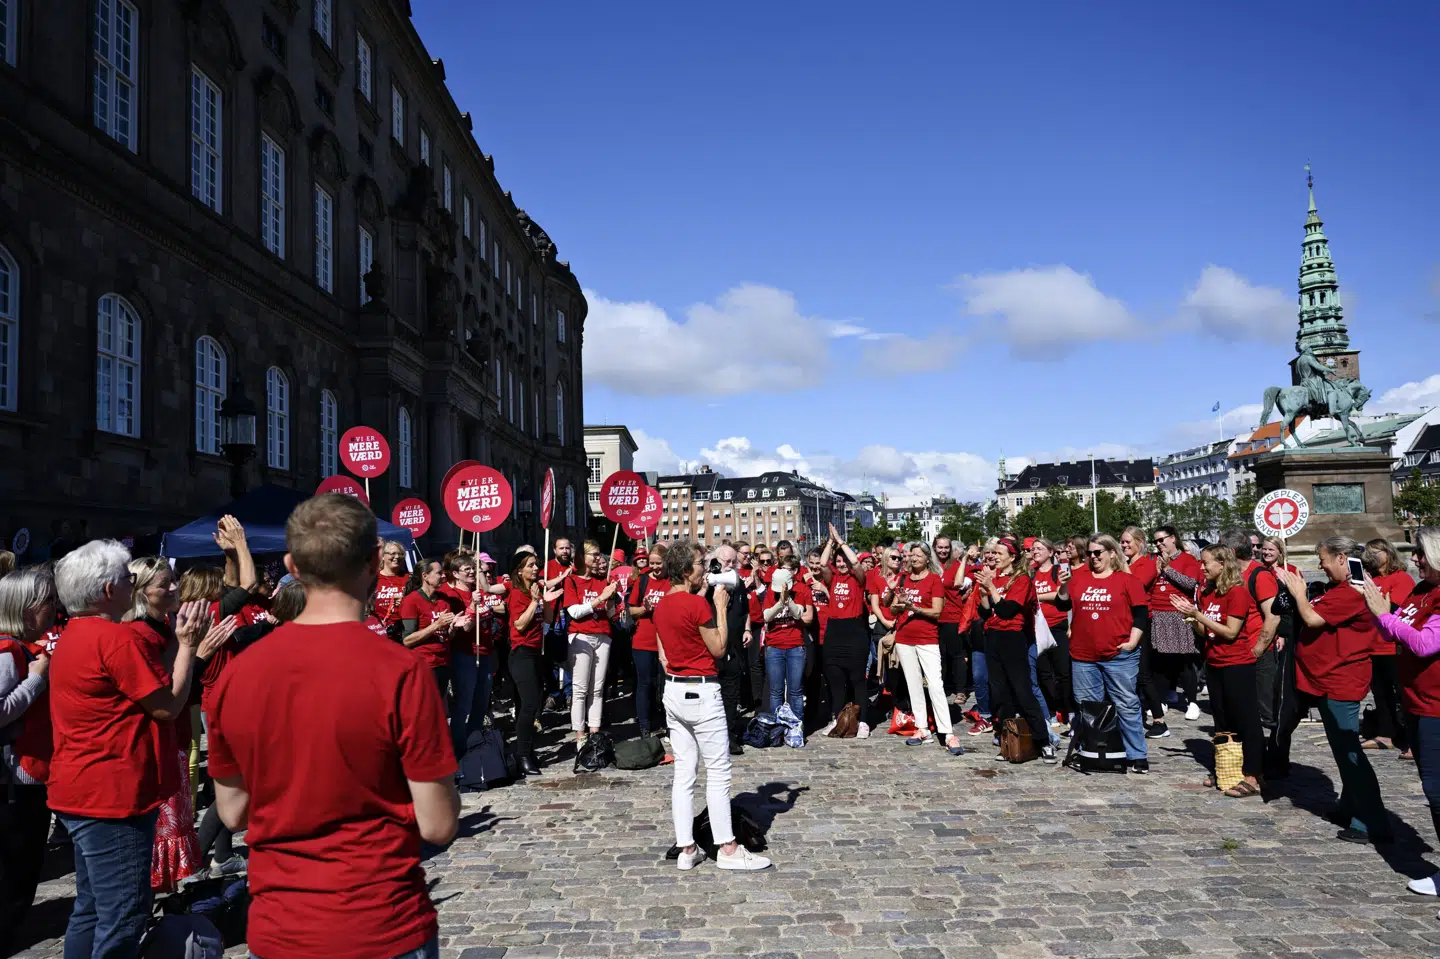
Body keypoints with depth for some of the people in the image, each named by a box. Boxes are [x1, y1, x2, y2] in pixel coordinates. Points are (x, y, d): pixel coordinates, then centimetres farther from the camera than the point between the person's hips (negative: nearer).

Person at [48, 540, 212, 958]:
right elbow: (168, 705, -15)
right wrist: (187, 644, -6)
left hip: (81, 794, 10)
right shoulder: (117, 638, -20)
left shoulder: (75, 636, 12)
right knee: (123, 918, -1)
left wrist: (183, 641, 11)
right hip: (113, 797, -10)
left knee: (91, 910, 19)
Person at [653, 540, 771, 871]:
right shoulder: (697, 603, -16)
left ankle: (686, 849, 13)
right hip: (702, 692, -8)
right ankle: (727, 849, 6)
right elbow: (718, 648, -10)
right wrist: (721, 607, -6)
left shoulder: (661, 607, 8)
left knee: (684, 772, 10)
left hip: (673, 691, 8)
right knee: (718, 773, 0)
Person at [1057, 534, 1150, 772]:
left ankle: (1137, 755, 10)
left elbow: (1141, 612, -3)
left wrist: (1132, 641, -9)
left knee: (1127, 705, 2)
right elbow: (1063, 605, 5)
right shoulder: (1078, 577, 7)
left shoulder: (1127, 580, -1)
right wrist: (1064, 587, -13)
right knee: (1087, 707, 12)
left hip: (1119, 656, -4)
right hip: (1083, 656, 4)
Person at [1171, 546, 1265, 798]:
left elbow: (1230, 632, -18)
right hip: (1214, 664, 8)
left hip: (1237, 665, -8)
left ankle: (1252, 777, 0)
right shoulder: (1207, 593, 8)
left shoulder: (1237, 592, -14)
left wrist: (1197, 614, -20)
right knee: (1222, 720, 14)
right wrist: (1190, 616, -6)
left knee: (1246, 720, -3)